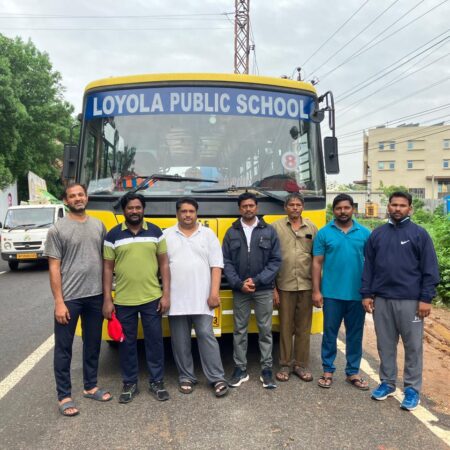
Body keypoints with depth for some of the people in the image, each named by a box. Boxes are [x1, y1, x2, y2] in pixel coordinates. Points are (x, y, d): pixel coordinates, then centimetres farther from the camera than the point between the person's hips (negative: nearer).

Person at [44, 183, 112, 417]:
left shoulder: (98, 225, 7)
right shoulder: (57, 229, -6)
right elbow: (54, 267, -8)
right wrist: (59, 301, -13)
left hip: (95, 296, 5)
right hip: (69, 298, -4)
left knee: (92, 344, 16)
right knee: (63, 348, 6)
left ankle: (91, 387, 32)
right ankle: (64, 396, 19)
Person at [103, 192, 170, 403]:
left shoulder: (155, 232, 2)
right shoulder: (113, 235, -1)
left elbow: (164, 263, 4)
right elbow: (107, 268, 1)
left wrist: (166, 294, -2)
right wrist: (107, 300, -3)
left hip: (152, 299, 0)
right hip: (123, 301, 0)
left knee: (155, 341, 8)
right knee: (127, 343, 11)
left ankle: (157, 382, 24)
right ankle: (129, 383, 27)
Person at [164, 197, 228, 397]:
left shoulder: (208, 234, 5)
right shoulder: (167, 235, 6)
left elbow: (216, 266, 0)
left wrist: (214, 293, -8)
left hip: (201, 298, -1)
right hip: (176, 299, 2)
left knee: (206, 335, -2)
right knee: (180, 340, 9)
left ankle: (217, 378, 8)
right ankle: (186, 377, 23)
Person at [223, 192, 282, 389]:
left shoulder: (269, 231, 1)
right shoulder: (231, 232, 4)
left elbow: (276, 260, -2)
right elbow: (226, 262, 1)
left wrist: (257, 280, -11)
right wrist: (238, 283, -11)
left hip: (264, 290, -1)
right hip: (239, 290, 1)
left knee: (265, 330, 6)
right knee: (239, 330, 8)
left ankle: (266, 370, 17)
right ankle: (240, 369, 19)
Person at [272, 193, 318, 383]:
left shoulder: (311, 227, 7)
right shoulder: (276, 227, -1)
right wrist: (272, 287, -6)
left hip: (306, 285, 2)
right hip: (284, 285, -2)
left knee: (304, 327, 10)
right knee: (286, 327, 8)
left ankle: (301, 364, 22)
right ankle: (285, 365, 20)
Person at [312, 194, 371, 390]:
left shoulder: (364, 233, 3)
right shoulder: (324, 233, -1)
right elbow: (317, 263, -1)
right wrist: (316, 291, -6)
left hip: (357, 294, 2)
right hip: (331, 294, -1)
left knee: (355, 334, 12)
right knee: (330, 333, 9)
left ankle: (353, 372, 26)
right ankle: (328, 371, 23)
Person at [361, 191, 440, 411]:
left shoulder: (419, 234, -2)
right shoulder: (377, 234, 7)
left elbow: (430, 269, -3)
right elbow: (368, 266, 8)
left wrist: (426, 298, -9)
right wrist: (366, 294, 3)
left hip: (410, 300, -3)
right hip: (381, 299, 3)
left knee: (413, 346, 6)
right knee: (385, 344, 12)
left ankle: (412, 389, 20)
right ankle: (387, 383, 27)